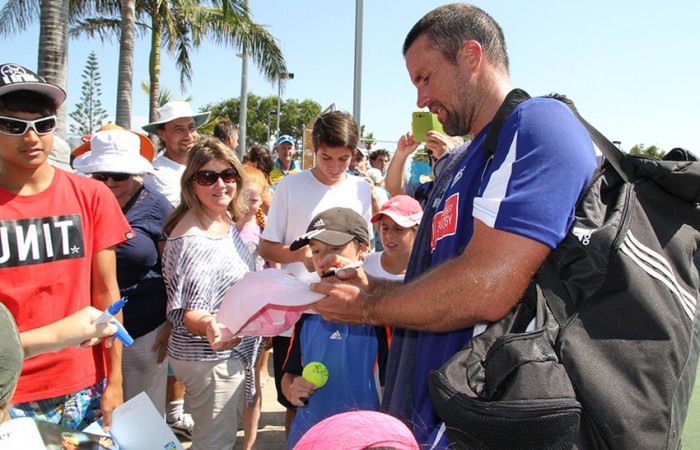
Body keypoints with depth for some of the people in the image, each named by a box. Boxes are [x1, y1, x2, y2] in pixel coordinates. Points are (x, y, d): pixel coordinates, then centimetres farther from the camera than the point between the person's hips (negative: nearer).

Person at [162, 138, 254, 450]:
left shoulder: (225, 220, 3)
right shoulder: (190, 239, -25)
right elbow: (185, 312, -24)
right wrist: (209, 326, -44)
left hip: (229, 353, 9)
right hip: (209, 360, -9)